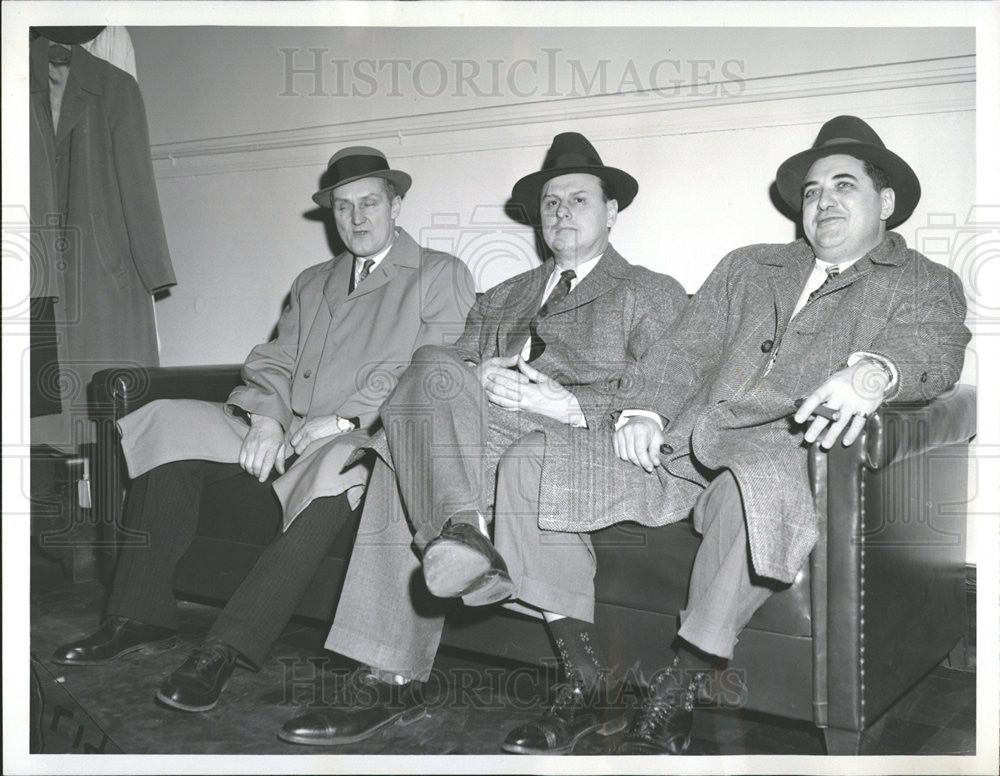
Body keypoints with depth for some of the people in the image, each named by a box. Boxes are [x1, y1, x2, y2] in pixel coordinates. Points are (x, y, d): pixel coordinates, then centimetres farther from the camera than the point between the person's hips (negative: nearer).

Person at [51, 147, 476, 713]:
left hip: (368, 438, -5)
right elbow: (274, 363, 18)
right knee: (171, 425, -14)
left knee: (331, 472, -39)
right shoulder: (312, 283, 27)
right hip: (285, 437, 6)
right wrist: (266, 418, -6)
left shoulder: (441, 276, 7)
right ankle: (141, 616, -12)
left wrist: (343, 420, -16)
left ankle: (228, 647, -35)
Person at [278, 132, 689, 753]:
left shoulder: (654, 295, 15)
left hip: (585, 444, -4)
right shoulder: (501, 299, 30)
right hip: (484, 437, 4)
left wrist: (566, 404, -14)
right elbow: (455, 365, 15)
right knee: (436, 366, -22)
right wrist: (475, 381, -9)